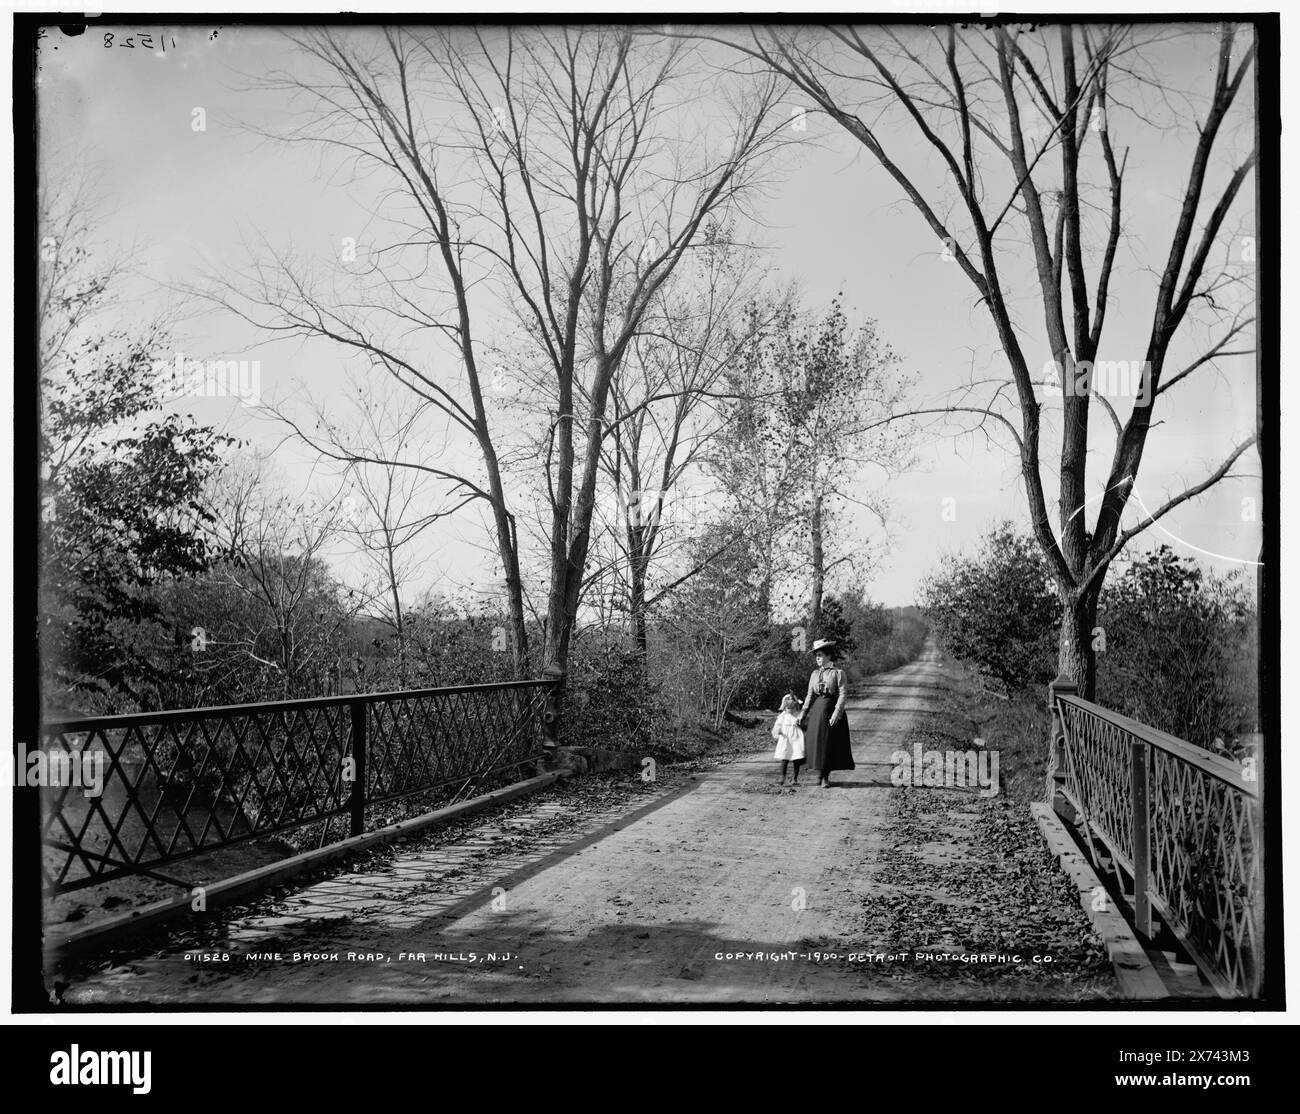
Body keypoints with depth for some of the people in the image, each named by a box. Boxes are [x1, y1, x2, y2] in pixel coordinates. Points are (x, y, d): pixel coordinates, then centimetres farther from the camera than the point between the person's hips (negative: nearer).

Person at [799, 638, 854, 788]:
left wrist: (836, 713, -18)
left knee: (830, 743, 1)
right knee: (816, 742, 3)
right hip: (816, 709, 4)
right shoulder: (815, 674, 10)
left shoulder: (838, 672, -4)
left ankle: (826, 777, 10)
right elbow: (810, 695, 13)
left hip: (831, 708, -4)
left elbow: (842, 694, -9)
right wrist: (803, 713, 7)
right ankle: (820, 775, 15)